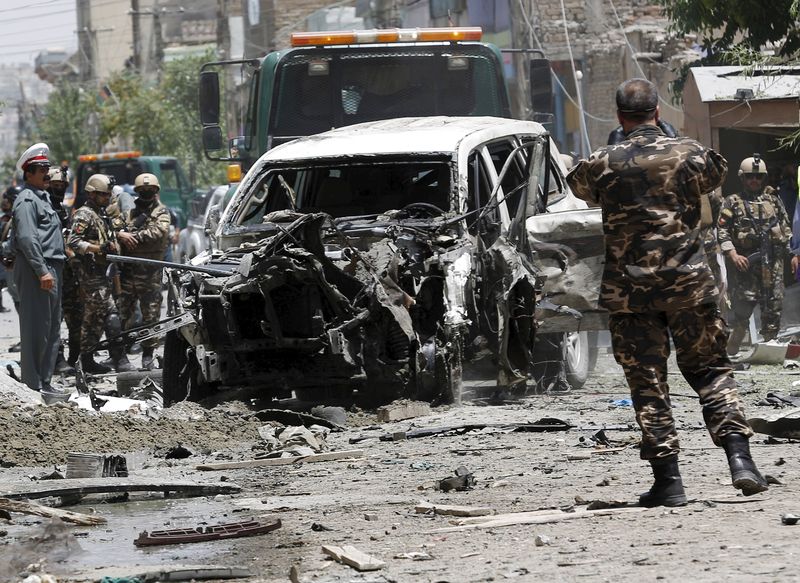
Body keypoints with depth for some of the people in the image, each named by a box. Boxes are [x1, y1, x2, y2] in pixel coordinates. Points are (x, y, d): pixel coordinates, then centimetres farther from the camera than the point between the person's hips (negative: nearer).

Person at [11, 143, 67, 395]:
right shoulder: (26, 200, -10)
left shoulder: (42, 197, 22)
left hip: (51, 269, 10)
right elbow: (27, 238, -20)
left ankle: (45, 381, 18)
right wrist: (42, 271, -23)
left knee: (52, 329, 12)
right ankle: (33, 384, -7)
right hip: (36, 271, -10)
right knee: (37, 328, -9)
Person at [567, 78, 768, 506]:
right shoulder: (688, 154, -2)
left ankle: (668, 480, 0)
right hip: (689, 285, 1)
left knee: (647, 383, 4)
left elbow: (579, 185, 18)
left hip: (628, 290, -1)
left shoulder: (603, 165, -4)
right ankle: (739, 458, -3)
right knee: (710, 369, 12)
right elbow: (717, 172, 21)